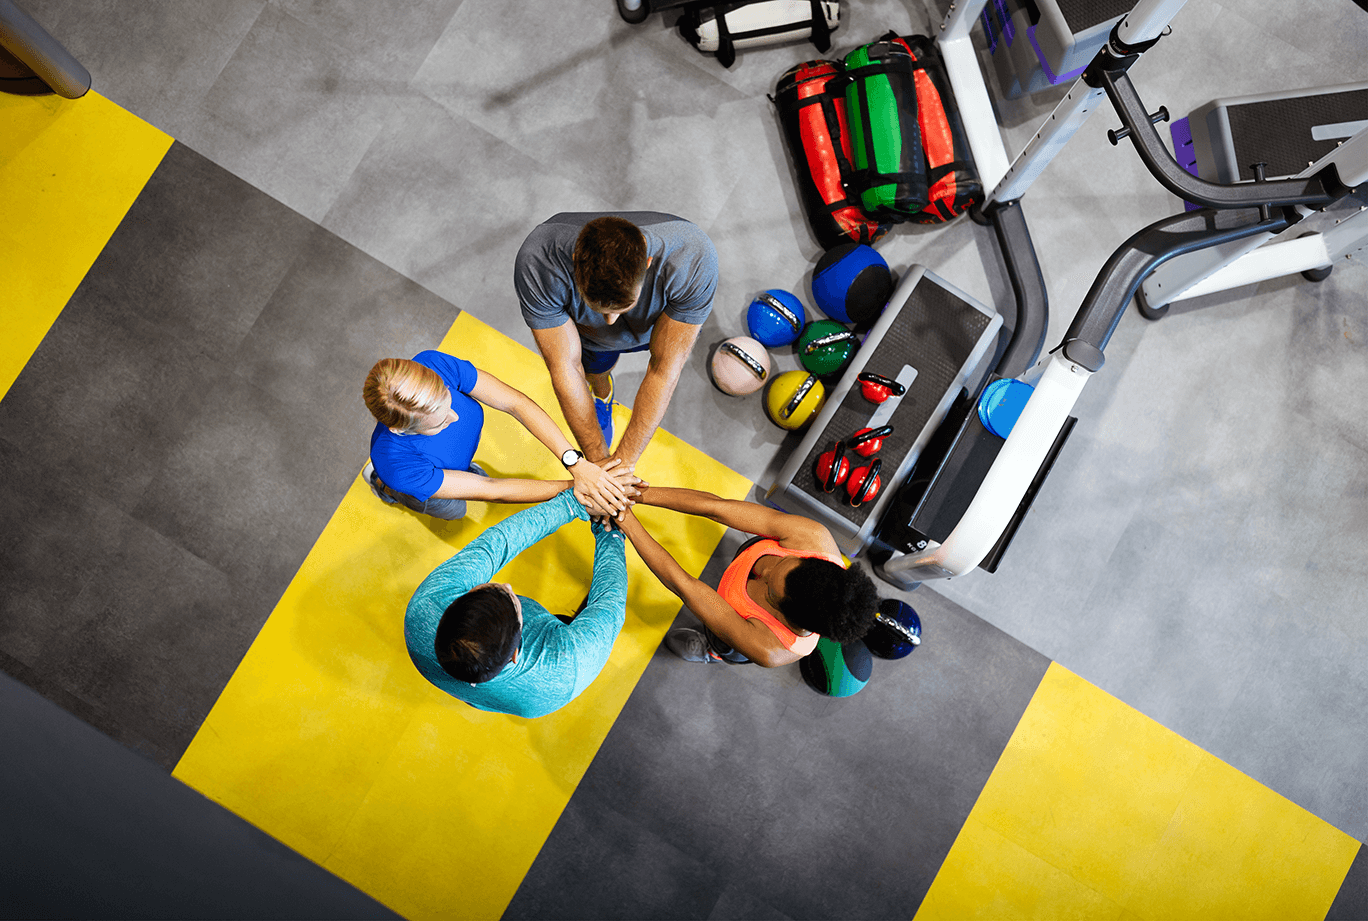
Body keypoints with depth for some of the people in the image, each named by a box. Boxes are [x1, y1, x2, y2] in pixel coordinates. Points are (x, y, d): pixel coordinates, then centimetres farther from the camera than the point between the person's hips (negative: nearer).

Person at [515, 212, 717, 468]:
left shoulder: (694, 260, -48)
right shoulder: (537, 264, -47)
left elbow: (665, 369, -39)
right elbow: (564, 368, -36)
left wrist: (623, 464, -37)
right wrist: (598, 462, -34)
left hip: (657, 318, 0)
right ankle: (602, 396, 64)